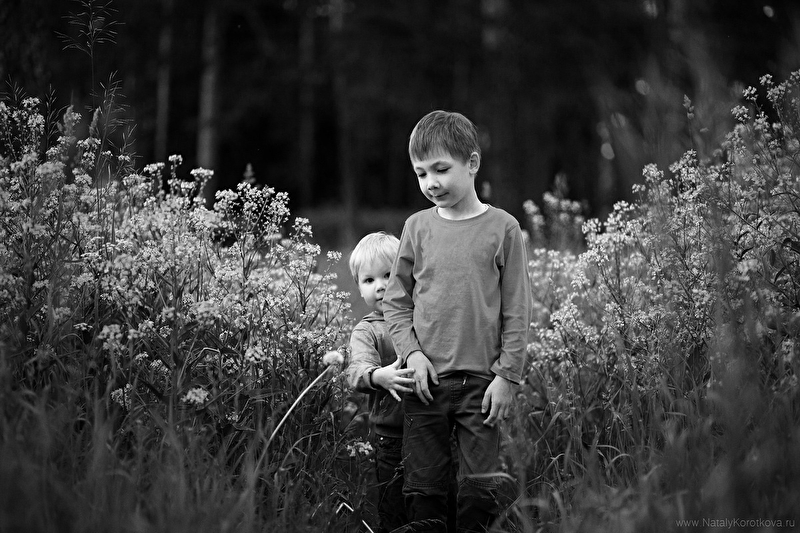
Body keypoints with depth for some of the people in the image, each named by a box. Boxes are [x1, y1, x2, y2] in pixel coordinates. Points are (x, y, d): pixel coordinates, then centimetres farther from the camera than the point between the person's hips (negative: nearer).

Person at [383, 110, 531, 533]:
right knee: (423, 489, 6)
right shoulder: (417, 228, 4)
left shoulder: (502, 228, -3)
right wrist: (411, 352, -5)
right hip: (426, 381, 2)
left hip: (482, 382, -2)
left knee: (479, 490, 1)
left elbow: (516, 311, -1)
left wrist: (507, 376, -5)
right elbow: (395, 300, 9)